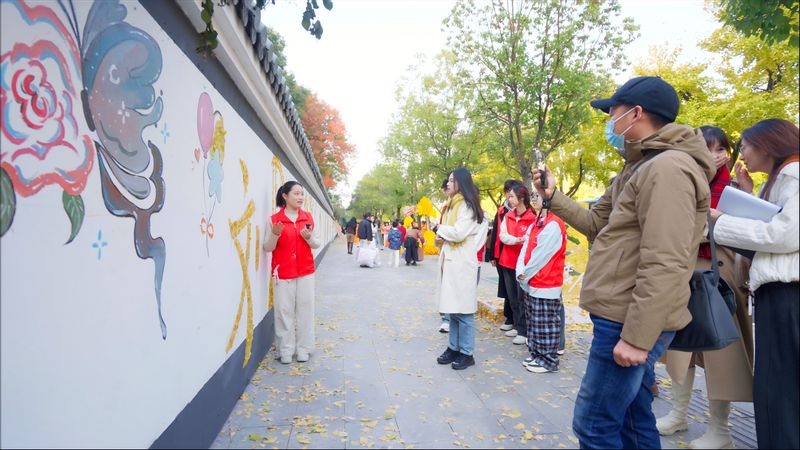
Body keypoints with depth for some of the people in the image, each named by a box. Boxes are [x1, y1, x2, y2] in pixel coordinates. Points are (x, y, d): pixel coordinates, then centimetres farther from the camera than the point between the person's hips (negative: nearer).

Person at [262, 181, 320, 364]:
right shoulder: (274, 219, -3)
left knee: (305, 310, 4)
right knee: (284, 311, 0)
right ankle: (286, 351, 12)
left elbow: (316, 244, 11)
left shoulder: (308, 217, 7)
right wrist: (275, 234, -20)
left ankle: (303, 349, 15)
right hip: (283, 273, -2)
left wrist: (309, 238, -10)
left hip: (305, 271, 3)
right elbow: (267, 248, -2)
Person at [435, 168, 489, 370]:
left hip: (462, 263, -9)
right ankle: (454, 347, 22)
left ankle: (467, 353, 6)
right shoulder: (452, 205, 19)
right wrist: (442, 235, -2)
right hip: (449, 261, 9)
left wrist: (441, 230, -3)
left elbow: (458, 233, -20)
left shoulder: (467, 205, -9)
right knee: (452, 308, 13)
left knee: (463, 310, -3)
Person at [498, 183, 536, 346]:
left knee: (522, 298, 0)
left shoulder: (532, 218, -12)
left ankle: (523, 331, 8)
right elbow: (502, 235, -4)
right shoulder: (508, 216, 8)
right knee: (512, 297, 14)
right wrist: (517, 240, -19)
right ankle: (517, 326, 26)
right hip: (507, 261, 7)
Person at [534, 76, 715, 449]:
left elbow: (665, 265, -25)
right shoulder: (638, 168, 17)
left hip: (631, 323, -10)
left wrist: (636, 337, -24)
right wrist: (552, 197, 10)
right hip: (623, 319, 10)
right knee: (631, 418, 20)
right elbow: (595, 224, 19)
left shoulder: (667, 168, -18)